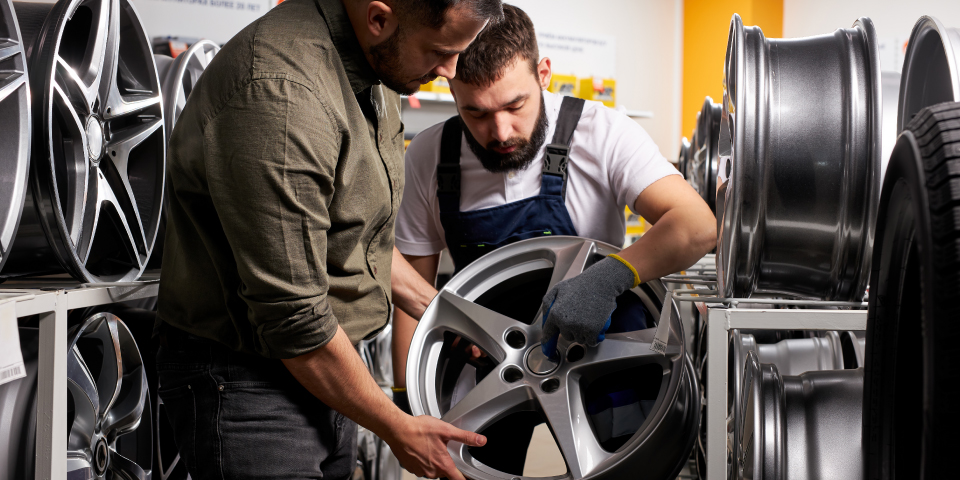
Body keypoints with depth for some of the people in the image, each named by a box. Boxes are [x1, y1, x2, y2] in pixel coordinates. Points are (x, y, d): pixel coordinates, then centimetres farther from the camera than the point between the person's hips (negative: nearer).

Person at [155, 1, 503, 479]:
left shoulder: (372, 69, 3)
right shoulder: (278, 94, -28)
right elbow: (292, 319, -25)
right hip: (247, 384, -9)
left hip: (324, 372, 9)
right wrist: (398, 430, -14)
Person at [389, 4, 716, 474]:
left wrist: (610, 277, -46)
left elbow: (698, 226, -30)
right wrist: (406, 396, -7)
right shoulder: (428, 157, -11)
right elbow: (412, 284, -2)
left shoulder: (601, 132, -20)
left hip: (595, 345, -2)